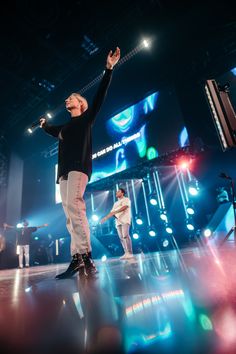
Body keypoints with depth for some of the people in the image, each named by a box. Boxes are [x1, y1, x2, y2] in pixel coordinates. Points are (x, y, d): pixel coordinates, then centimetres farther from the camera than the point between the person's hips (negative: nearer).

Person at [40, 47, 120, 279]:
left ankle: (86, 257, -26)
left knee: (74, 205, -25)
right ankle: (77, 259, -6)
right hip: (64, 170, 7)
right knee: (69, 212, -5)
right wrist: (44, 125, 69)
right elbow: (54, 132, 50)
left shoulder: (86, 118, 15)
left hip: (79, 166, -7)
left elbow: (99, 97, 6)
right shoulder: (65, 127, 31)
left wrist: (109, 69, 2)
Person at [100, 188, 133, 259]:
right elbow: (112, 212, 20)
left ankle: (130, 253, -16)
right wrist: (105, 218, 5)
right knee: (121, 237, 0)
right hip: (118, 221, 7)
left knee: (125, 236, -18)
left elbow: (124, 207, -11)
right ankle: (126, 253, 2)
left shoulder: (126, 199, 8)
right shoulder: (116, 203, 28)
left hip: (125, 220, -7)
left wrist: (115, 212, -22)